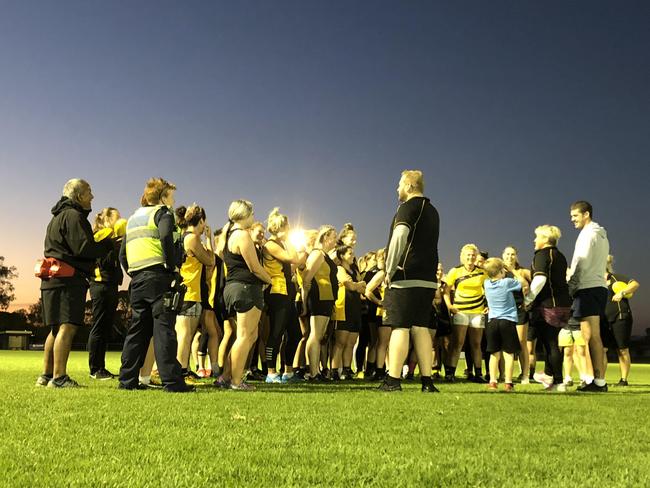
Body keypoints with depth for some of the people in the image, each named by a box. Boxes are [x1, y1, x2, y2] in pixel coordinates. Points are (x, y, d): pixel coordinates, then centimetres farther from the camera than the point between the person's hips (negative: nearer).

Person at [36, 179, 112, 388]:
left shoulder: (58, 217, 25)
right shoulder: (73, 216, -8)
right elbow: (83, 248, -17)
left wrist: (99, 245, 15)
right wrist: (108, 245, -6)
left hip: (53, 279, 10)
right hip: (68, 279, -10)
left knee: (57, 328, 13)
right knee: (67, 327, -12)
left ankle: (46, 375, 16)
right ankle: (59, 377, -15)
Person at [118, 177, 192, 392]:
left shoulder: (133, 218, 25)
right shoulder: (162, 212, 2)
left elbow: (122, 254, 22)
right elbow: (166, 237, -20)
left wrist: (133, 274, 20)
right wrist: (174, 267, -12)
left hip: (137, 280, 7)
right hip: (158, 276, -7)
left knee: (138, 330, 11)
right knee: (164, 329, -9)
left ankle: (128, 379, 12)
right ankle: (172, 381, -10)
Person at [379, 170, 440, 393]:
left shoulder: (409, 207, -6)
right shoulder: (432, 211, 20)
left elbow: (400, 235, -21)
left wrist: (390, 270, -13)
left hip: (406, 277, -7)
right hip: (428, 278, 8)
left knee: (400, 327, -7)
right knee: (421, 328, 8)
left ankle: (393, 379, -6)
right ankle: (427, 381, 7)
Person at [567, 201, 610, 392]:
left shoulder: (587, 233, -7)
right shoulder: (602, 234, 21)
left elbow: (581, 263, -14)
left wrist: (570, 288, -9)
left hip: (587, 288, -9)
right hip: (600, 286, 9)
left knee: (589, 336, -10)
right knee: (595, 336, 9)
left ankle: (594, 380, -11)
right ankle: (599, 380, 10)